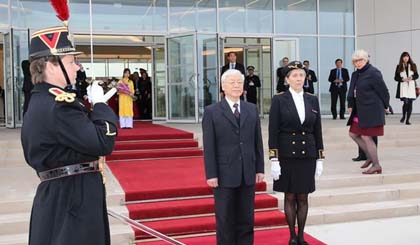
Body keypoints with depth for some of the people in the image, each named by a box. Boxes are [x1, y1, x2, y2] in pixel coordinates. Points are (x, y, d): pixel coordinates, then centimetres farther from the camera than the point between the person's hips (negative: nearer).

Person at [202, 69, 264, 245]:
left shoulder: (252, 109, 9)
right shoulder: (212, 112, -2)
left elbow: (257, 142, 9)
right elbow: (209, 146, -6)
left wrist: (260, 169, 5)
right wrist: (211, 174, -10)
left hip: (248, 174, 4)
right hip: (224, 174, -3)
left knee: (246, 219, 11)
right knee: (225, 220, 6)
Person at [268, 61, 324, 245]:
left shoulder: (312, 100, 6)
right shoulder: (279, 100, -4)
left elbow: (318, 131, 8)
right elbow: (273, 132, -7)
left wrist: (320, 159, 5)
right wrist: (274, 160, -12)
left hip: (307, 155, 3)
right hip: (287, 155, -3)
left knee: (303, 197, 9)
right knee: (290, 197, 6)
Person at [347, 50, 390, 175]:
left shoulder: (373, 73, -14)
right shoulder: (355, 74, 11)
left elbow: (383, 91, -10)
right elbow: (352, 92, 16)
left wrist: (385, 106, 0)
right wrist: (351, 105, 6)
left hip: (371, 111, -9)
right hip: (360, 111, 9)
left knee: (366, 137, -6)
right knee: (353, 134, 13)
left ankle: (376, 166, 5)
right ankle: (370, 157, 27)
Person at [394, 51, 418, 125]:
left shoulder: (413, 65, 6)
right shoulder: (399, 67, 3)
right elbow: (396, 77, 3)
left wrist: (412, 77, -11)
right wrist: (403, 79, -13)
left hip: (411, 86, 2)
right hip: (403, 86, -2)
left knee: (410, 103, 2)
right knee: (405, 102, -16)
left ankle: (407, 120, 10)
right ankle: (403, 116, 11)